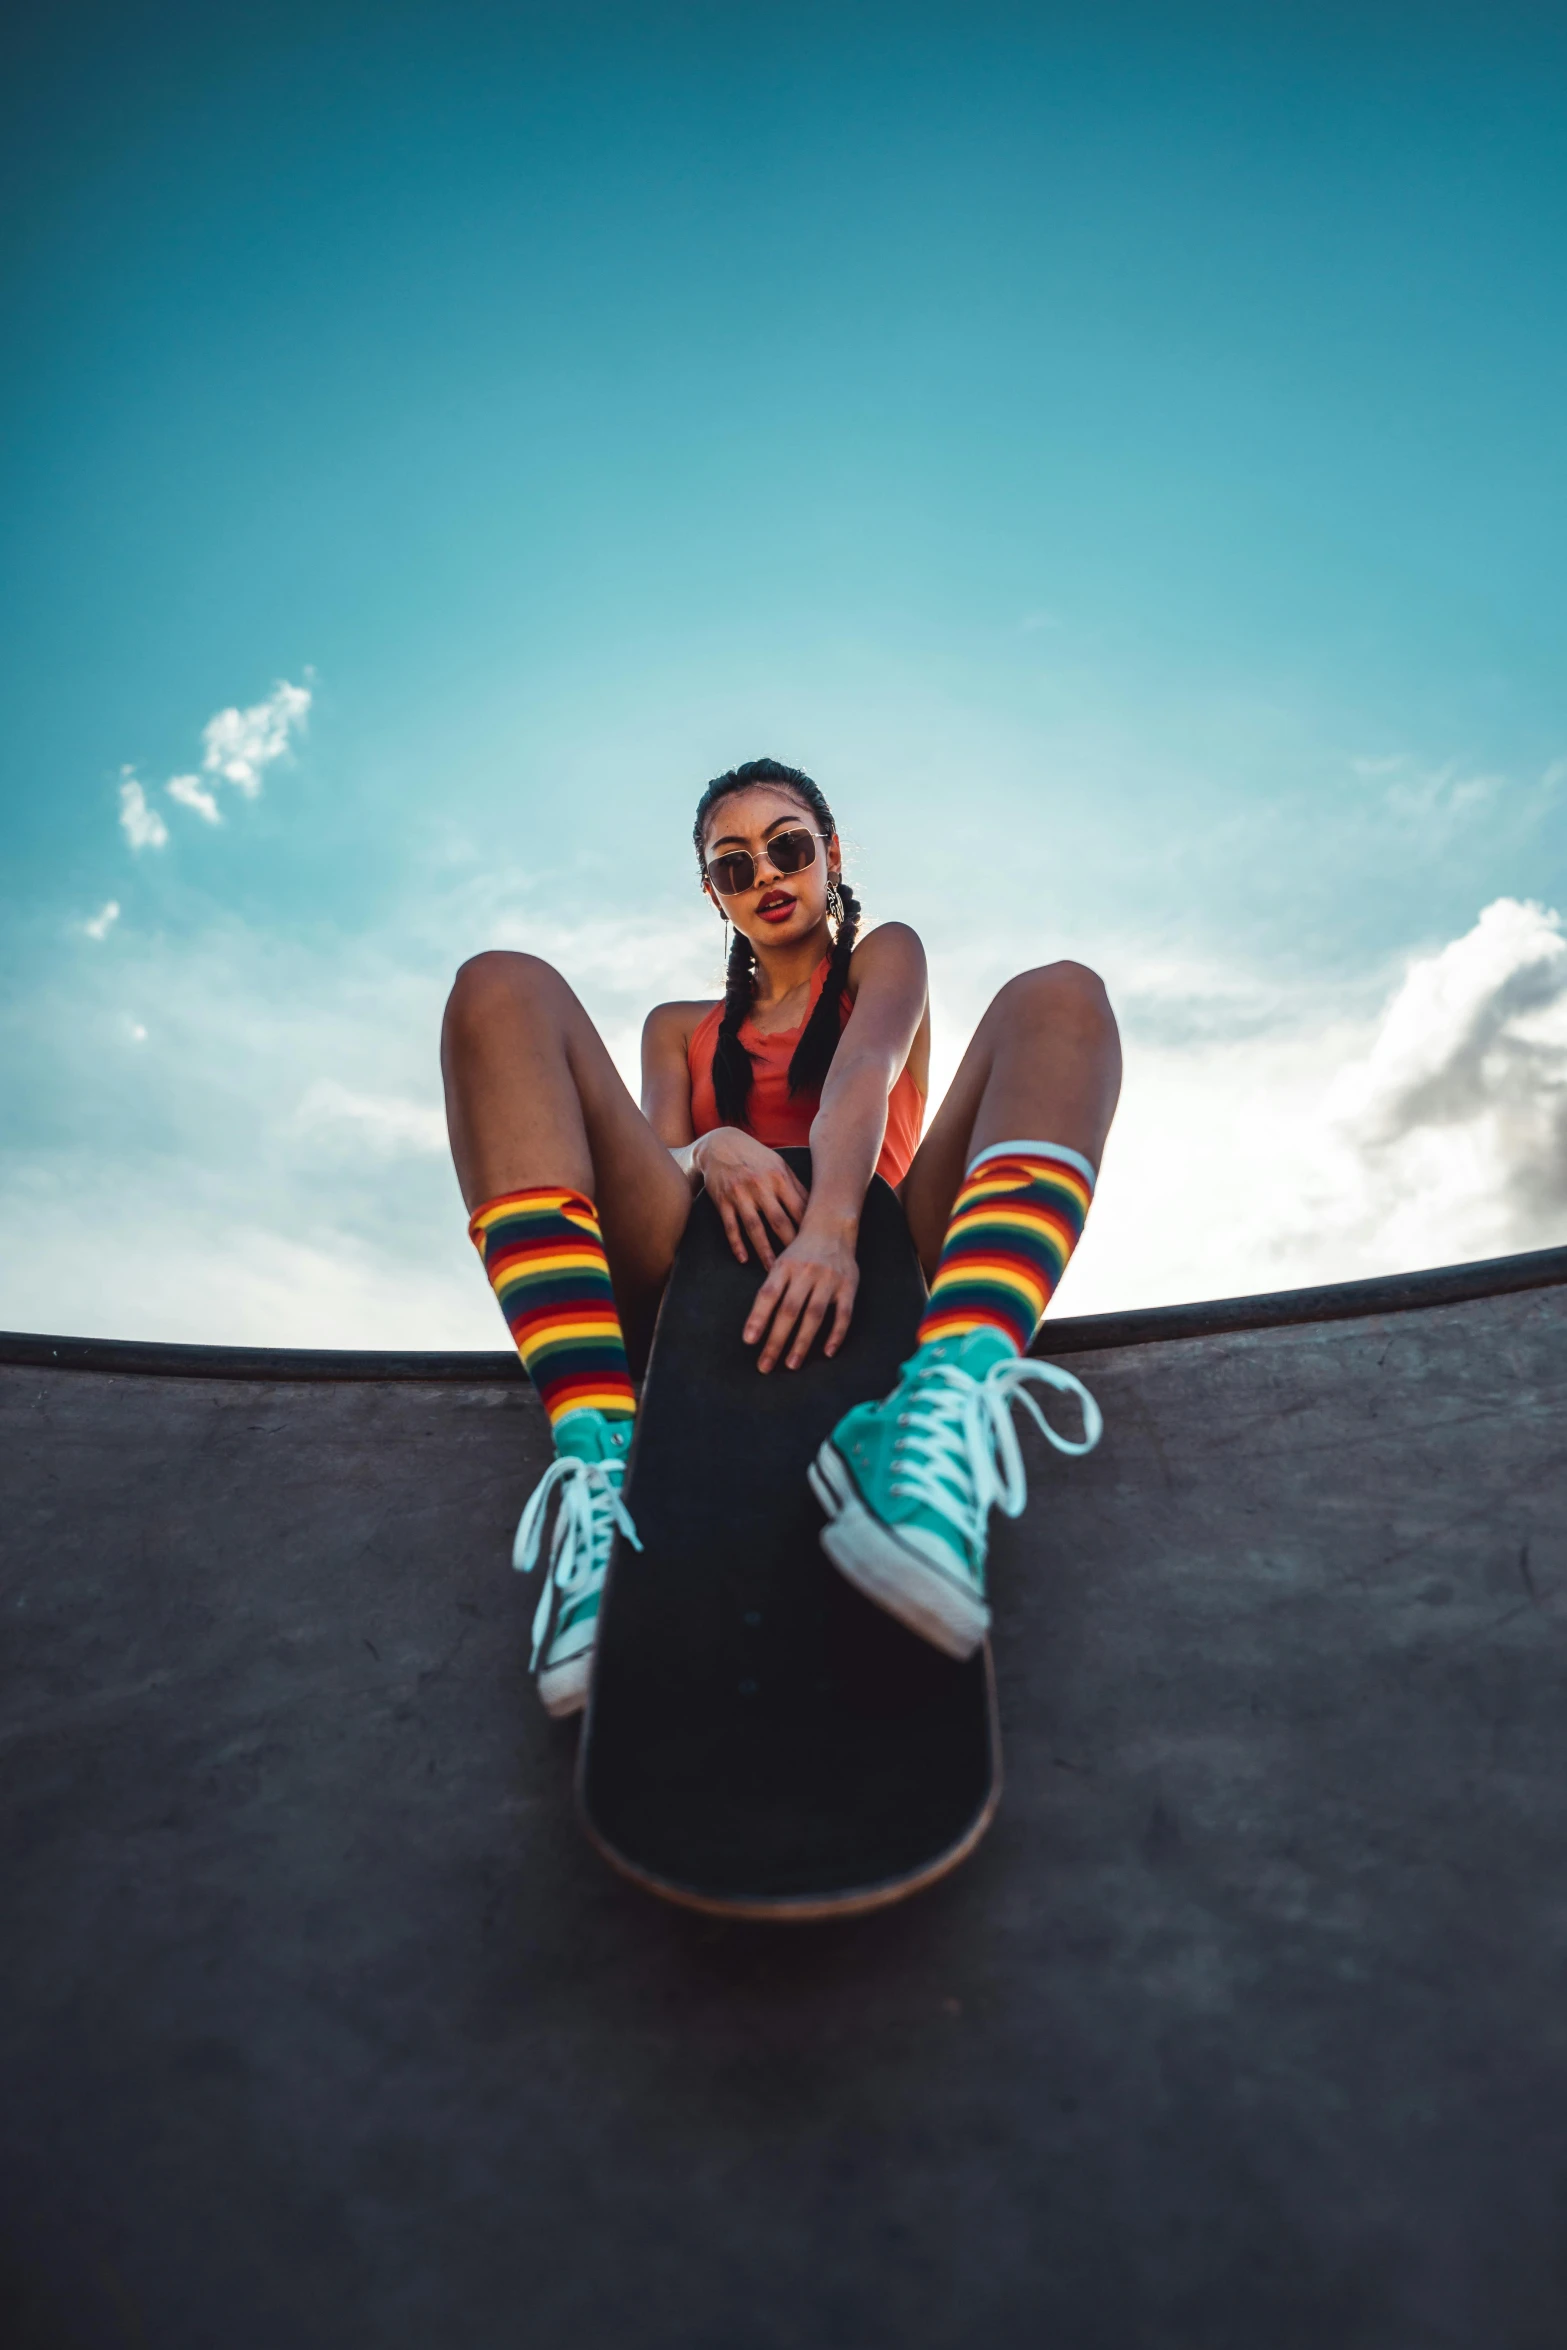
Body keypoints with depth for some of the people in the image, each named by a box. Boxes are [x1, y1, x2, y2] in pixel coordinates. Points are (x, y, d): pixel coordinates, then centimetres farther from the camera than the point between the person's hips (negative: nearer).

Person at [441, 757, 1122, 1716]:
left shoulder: (886, 957, 27)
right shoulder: (680, 1028, 33)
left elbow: (865, 1071, 2)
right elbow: (651, 1162, 13)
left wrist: (830, 1229, -22)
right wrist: (709, 1152, -15)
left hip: (870, 1264, -1)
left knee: (1058, 998, -17)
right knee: (504, 990, -10)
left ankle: (947, 1406, -49)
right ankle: (597, 1459, -35)